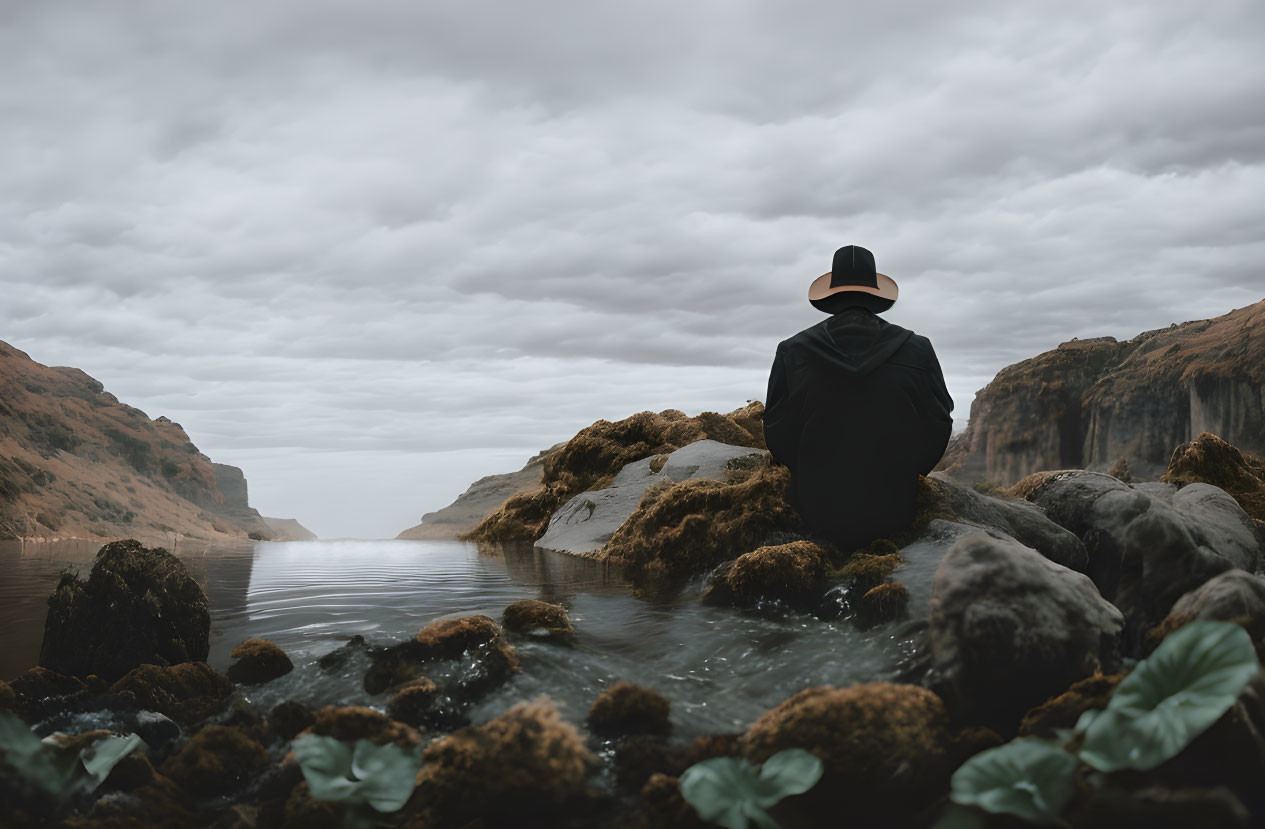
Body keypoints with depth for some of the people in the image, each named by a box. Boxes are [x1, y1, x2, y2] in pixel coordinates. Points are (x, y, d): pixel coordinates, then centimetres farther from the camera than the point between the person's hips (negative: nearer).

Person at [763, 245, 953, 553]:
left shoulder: (791, 352, -7)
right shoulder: (917, 351, -6)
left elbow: (777, 436, -1)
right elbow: (938, 430, 2)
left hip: (815, 515, 1)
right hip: (891, 514, -1)